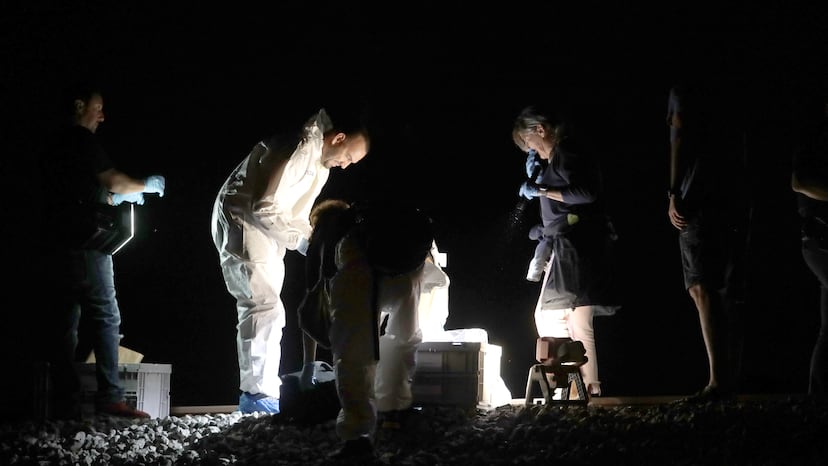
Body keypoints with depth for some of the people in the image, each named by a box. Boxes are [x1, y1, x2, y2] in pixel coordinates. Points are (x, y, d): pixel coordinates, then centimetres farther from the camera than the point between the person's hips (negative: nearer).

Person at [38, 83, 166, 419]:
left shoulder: (56, 146, 22)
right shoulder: (81, 139, -6)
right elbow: (113, 180, -11)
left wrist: (113, 198, 24)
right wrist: (147, 186, 4)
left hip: (60, 245, 9)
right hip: (84, 245, -9)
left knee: (66, 322, 5)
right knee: (106, 317, -9)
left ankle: (65, 404, 2)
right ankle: (110, 398, -15)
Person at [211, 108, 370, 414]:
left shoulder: (321, 164, 11)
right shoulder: (300, 148, -22)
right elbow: (265, 207, -25)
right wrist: (301, 240, -20)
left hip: (266, 234, 11)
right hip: (242, 225, -11)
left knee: (264, 310, 9)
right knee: (265, 309, -16)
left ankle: (260, 392, 12)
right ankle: (259, 394, -16)